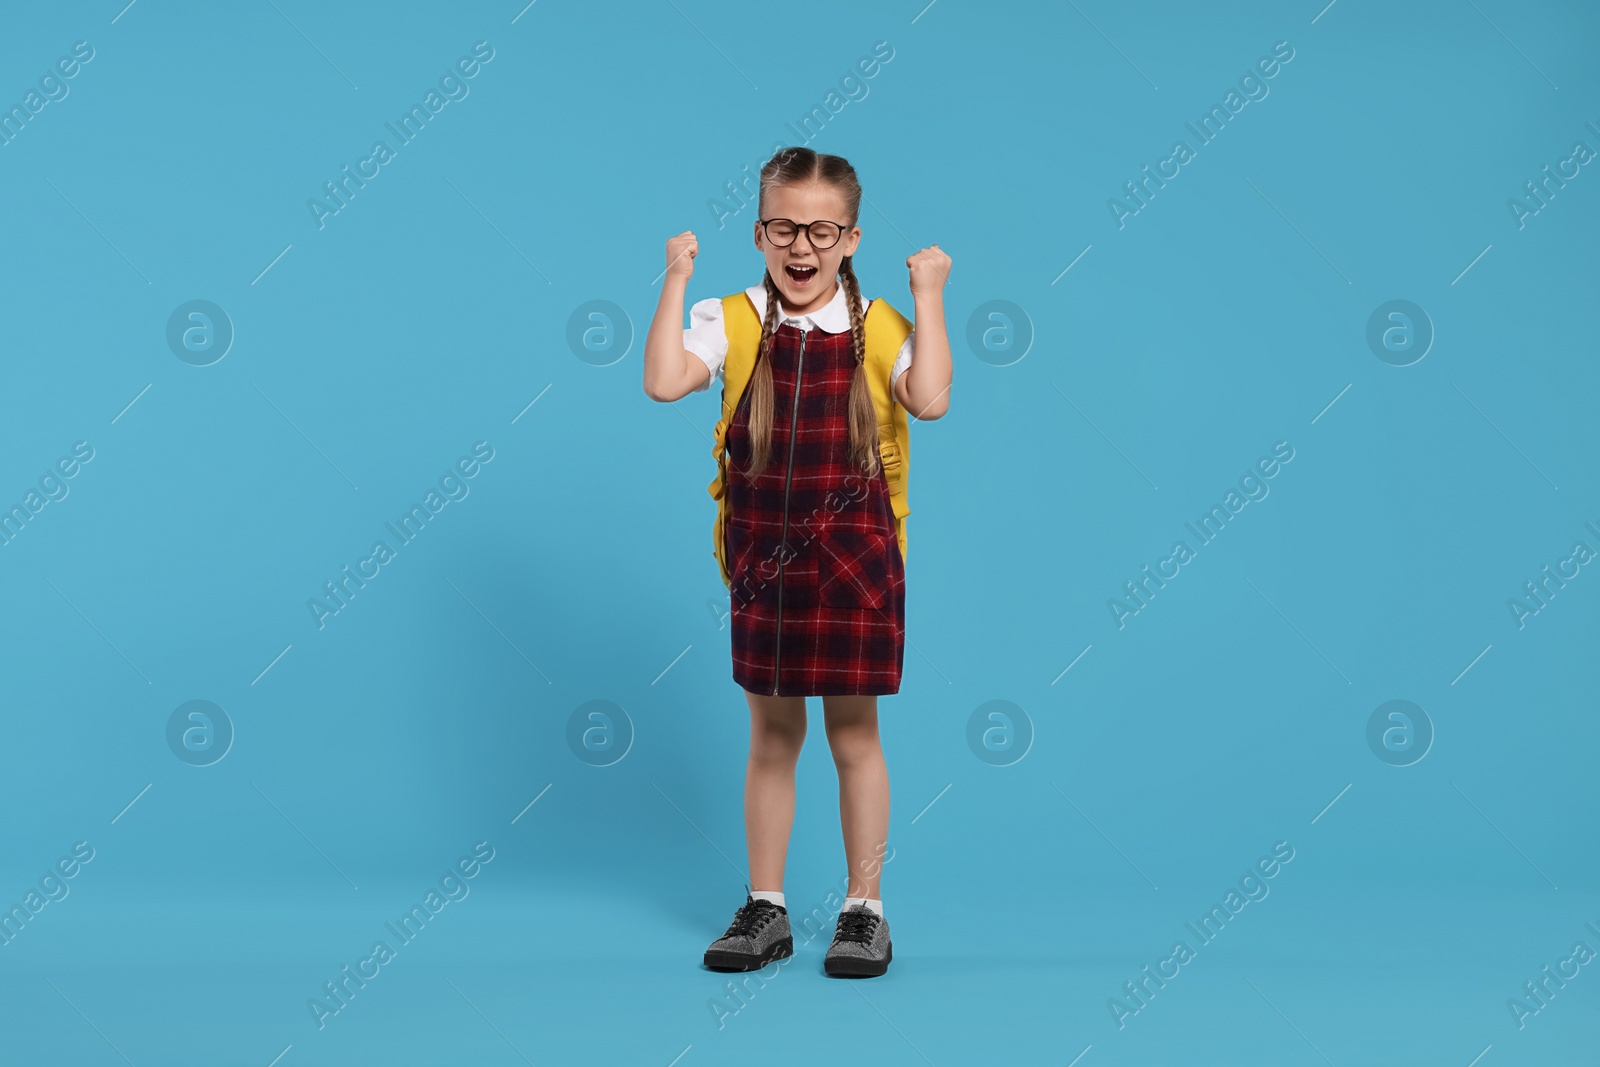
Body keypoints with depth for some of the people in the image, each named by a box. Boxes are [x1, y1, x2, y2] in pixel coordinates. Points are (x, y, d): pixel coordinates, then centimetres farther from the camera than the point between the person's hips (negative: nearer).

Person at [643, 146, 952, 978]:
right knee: (771, 736, 11)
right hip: (765, 558, 1)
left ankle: (864, 909, 17)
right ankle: (764, 909, 21)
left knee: (854, 733, 6)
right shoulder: (733, 323, -1)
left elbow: (929, 400, -19)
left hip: (853, 558, -1)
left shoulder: (876, 329, -3)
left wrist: (928, 298, -16)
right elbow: (663, 381, -16)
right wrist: (676, 282, -12)